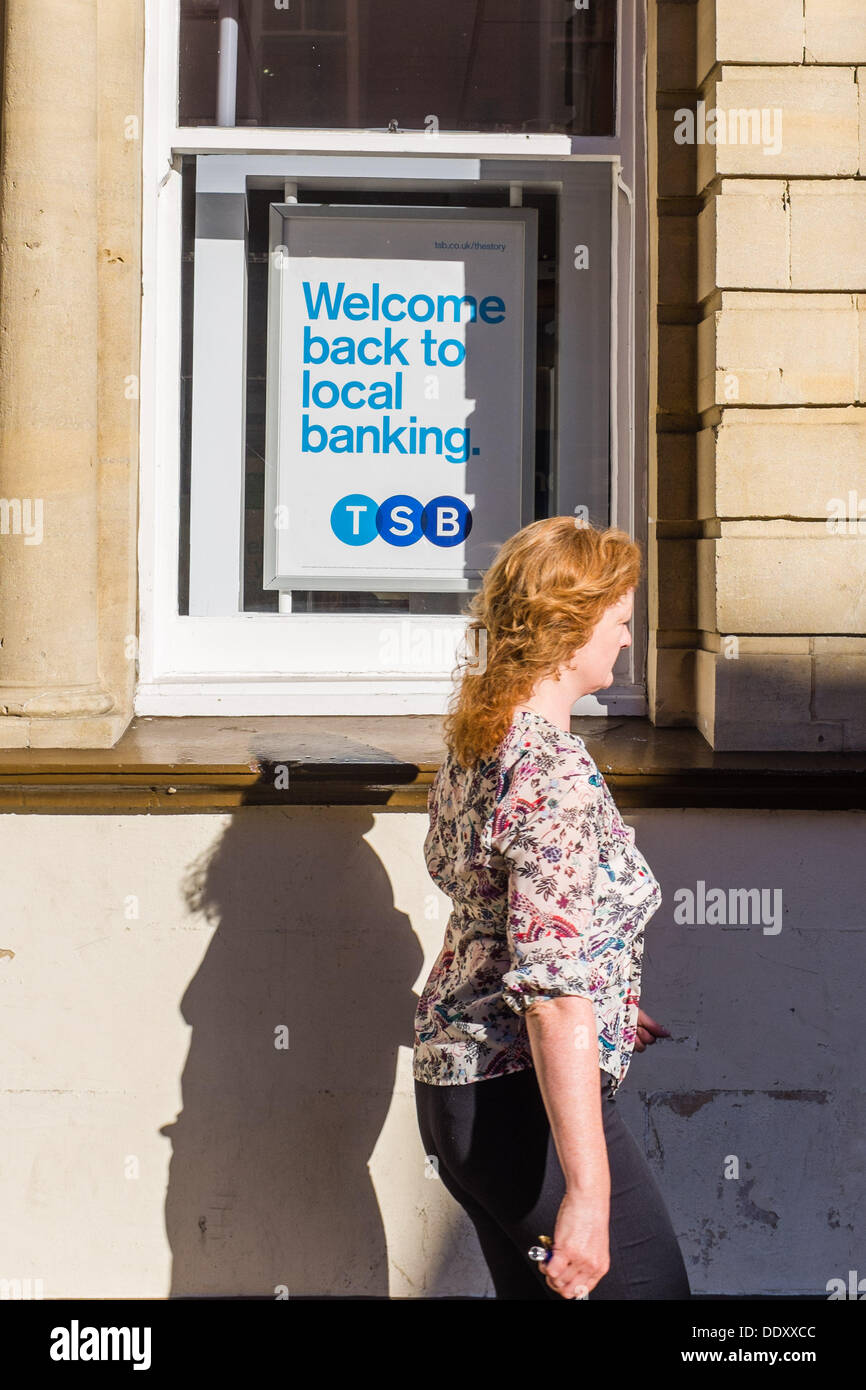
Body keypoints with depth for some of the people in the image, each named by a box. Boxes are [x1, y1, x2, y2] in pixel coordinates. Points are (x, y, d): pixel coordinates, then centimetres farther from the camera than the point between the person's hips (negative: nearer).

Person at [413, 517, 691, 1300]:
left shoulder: (475, 744, 8)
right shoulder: (556, 775, -21)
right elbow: (554, 993, -27)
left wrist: (608, 1001, 28)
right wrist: (588, 1193, -28)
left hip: (454, 1082, 10)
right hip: (529, 1098, -10)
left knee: (536, 1292, 18)